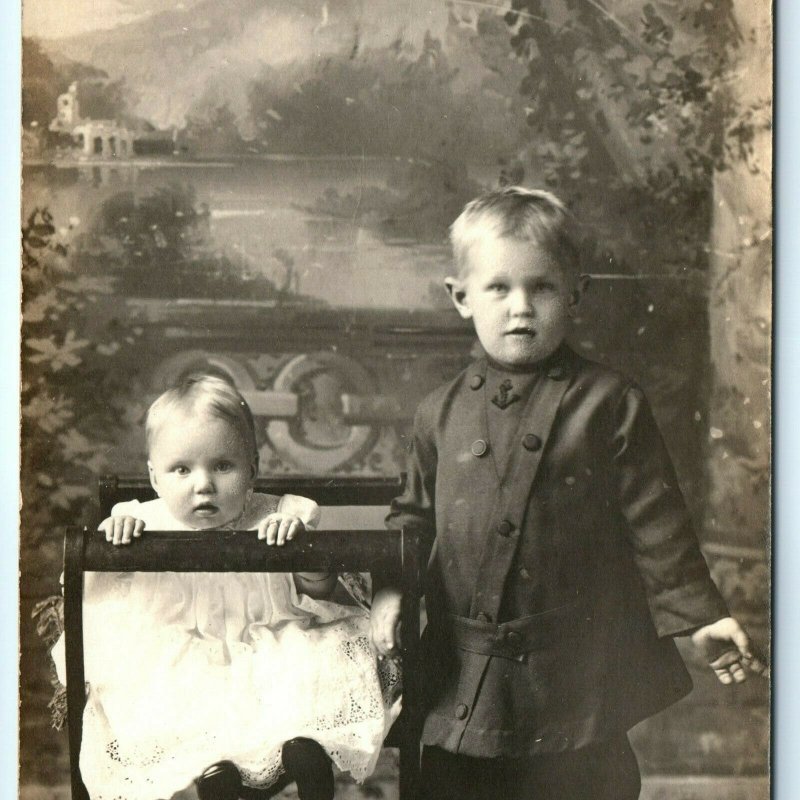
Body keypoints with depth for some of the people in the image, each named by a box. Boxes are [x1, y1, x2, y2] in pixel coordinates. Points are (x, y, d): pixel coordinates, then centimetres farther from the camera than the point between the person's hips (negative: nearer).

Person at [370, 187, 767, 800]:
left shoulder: (609, 404, -5)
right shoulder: (441, 412, 5)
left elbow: (656, 521, -2)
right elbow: (414, 514, 16)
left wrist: (698, 615, -4)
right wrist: (391, 588, 2)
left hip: (577, 678, -3)